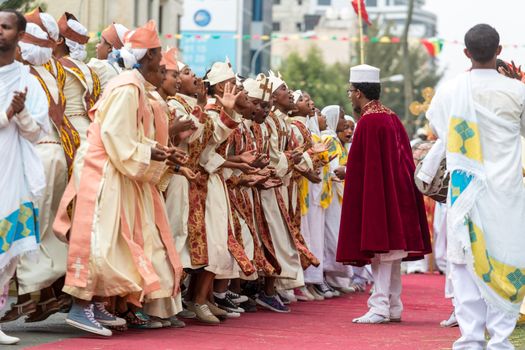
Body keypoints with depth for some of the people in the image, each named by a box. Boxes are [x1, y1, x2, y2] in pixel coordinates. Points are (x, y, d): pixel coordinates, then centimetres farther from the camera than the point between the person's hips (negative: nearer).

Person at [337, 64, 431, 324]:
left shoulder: (368, 122, -15)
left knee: (380, 247, -8)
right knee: (392, 249, 11)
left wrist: (344, 171, -2)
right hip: (398, 192, 9)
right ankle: (394, 307, 15)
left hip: (377, 193, -9)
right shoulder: (391, 118, 11)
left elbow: (361, 167, -16)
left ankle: (380, 307, -9)